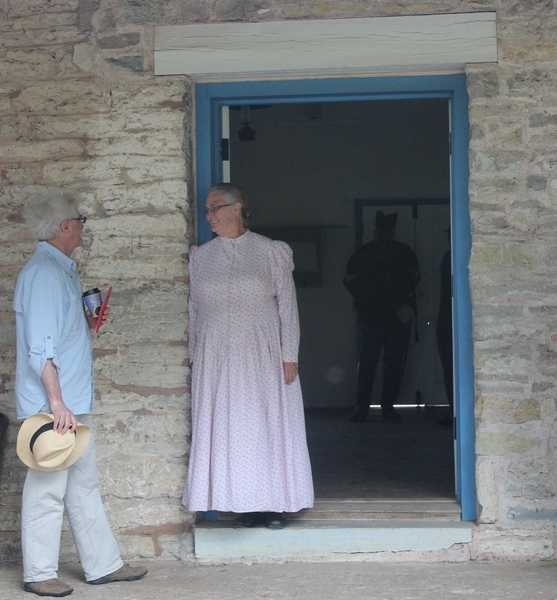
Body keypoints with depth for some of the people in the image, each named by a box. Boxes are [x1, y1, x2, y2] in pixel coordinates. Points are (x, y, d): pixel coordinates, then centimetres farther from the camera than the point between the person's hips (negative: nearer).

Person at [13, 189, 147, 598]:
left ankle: (103, 564, 22)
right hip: (52, 404, -10)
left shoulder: (63, 269, 15)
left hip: (73, 401, 10)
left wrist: (86, 324, 9)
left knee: (84, 485, 15)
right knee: (48, 488, -1)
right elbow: (40, 347, -21)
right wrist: (56, 402, -24)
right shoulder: (43, 272, -16)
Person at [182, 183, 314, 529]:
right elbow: (193, 309, 11)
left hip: (262, 356, -2)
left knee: (269, 426, 1)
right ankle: (246, 505, 9)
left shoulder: (272, 253, 1)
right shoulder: (201, 257, 10)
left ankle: (275, 504, 10)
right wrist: (194, 357, 5)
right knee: (229, 430, 2)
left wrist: (290, 356, -6)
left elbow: (288, 306, 0)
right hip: (216, 358, 3)